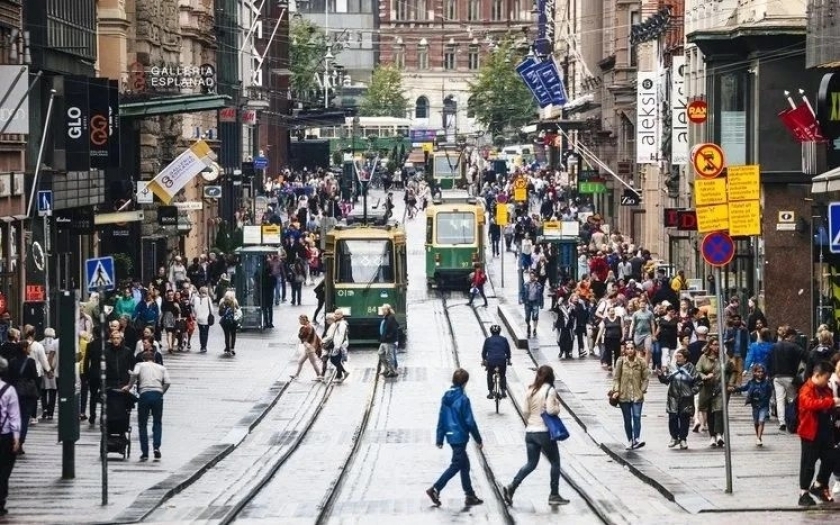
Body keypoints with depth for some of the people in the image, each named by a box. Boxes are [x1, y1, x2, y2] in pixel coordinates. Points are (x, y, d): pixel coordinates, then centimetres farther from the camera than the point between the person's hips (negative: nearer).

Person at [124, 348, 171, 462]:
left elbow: (135, 374, -7)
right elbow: (167, 382, 5)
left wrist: (129, 386, 4)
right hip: (158, 395, 2)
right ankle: (156, 447, -7)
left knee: (142, 424, 7)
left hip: (144, 394, -2)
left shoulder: (140, 365, 15)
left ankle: (144, 453, 3)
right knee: (157, 423, 13)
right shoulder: (161, 368, 20)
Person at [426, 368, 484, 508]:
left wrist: (439, 438, 14)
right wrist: (478, 439, -4)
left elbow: (441, 418, 8)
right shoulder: (463, 399, -17)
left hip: (451, 436, 8)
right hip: (460, 437, -8)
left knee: (465, 464, 15)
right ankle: (435, 489, -8)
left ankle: (470, 496, 19)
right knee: (456, 465, -1)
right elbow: (470, 421, -14)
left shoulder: (446, 397, 5)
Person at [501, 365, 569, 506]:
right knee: (555, 463, 10)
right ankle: (554, 495, 12)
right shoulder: (550, 390, -11)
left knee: (531, 464, 14)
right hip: (545, 432, -6)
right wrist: (558, 407, -1)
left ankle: (511, 488, -3)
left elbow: (525, 411, 4)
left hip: (530, 432, 6)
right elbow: (550, 410, -21)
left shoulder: (530, 390, 6)